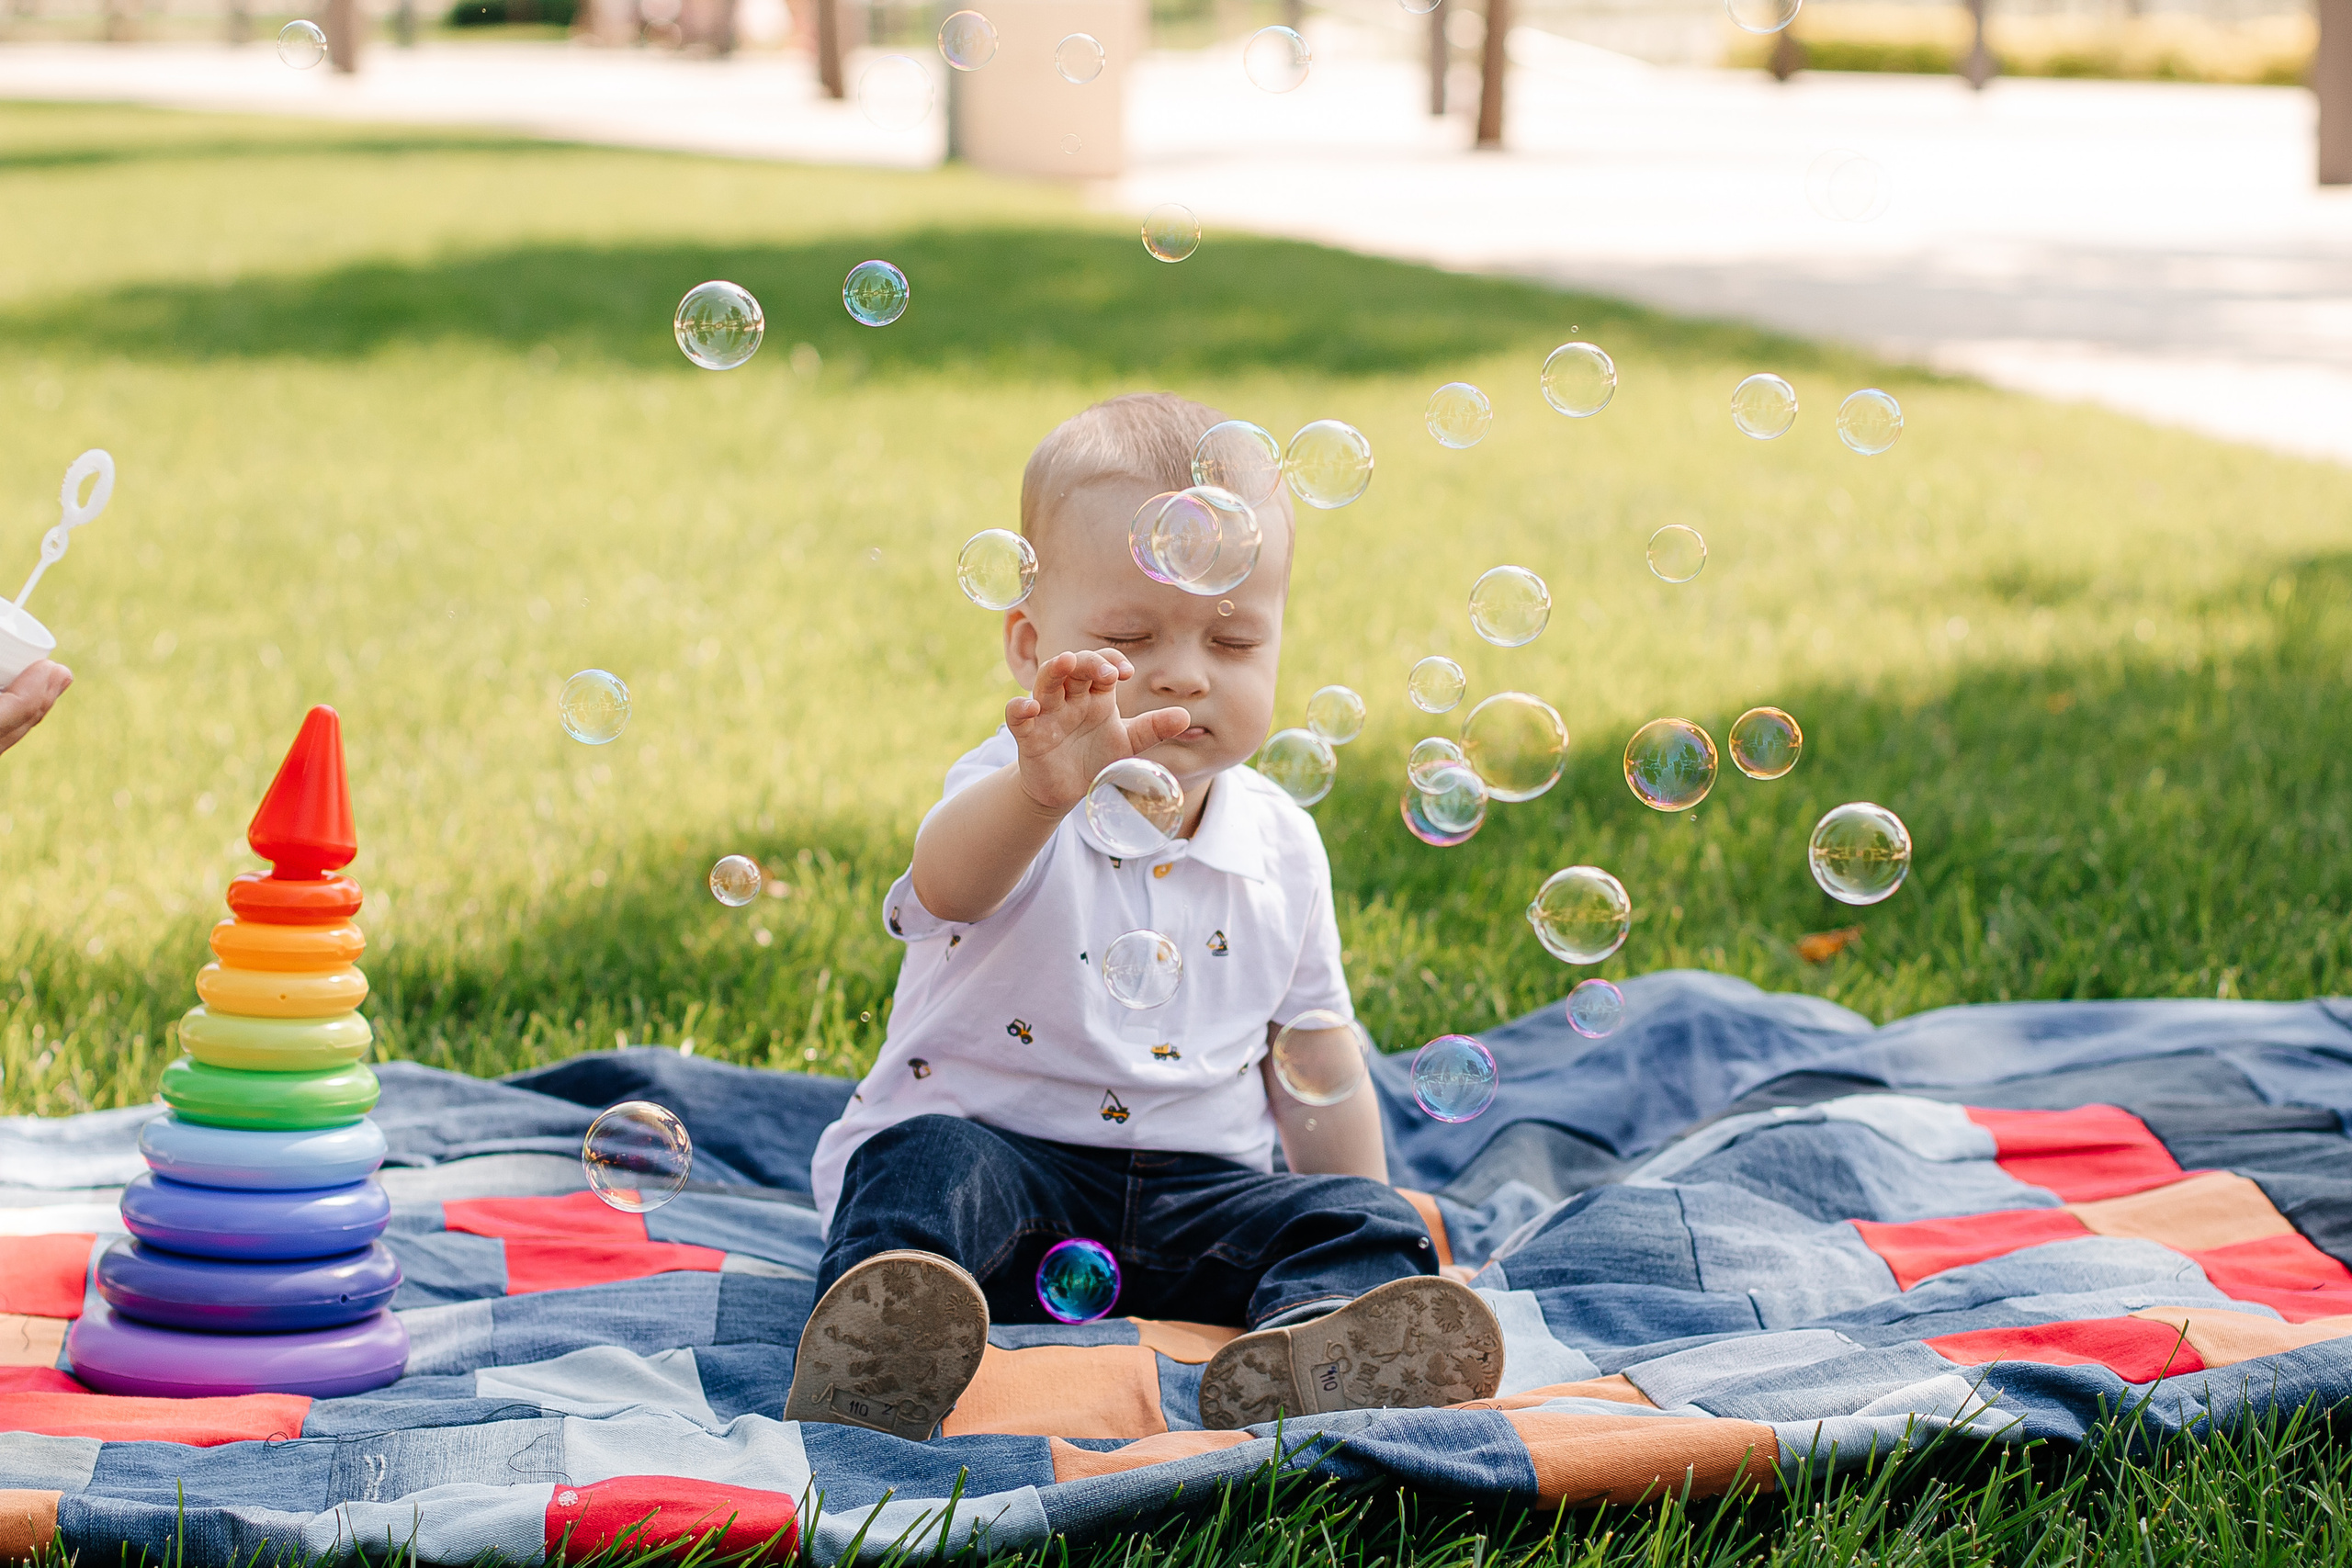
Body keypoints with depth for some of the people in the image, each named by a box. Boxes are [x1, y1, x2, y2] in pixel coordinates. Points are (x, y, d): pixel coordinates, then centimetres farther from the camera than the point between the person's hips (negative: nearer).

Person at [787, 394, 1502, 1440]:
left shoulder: (1279, 847, 7)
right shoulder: (1014, 799, -10)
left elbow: (1316, 1064, 19)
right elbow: (948, 882, -38)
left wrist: (1366, 1233, 13)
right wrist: (1041, 792, -60)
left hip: (1196, 1190, 4)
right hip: (1001, 1146, -3)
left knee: (1361, 1224, -19)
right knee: (932, 1162, -32)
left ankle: (1298, 1368, -52)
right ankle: (872, 1363, -59)